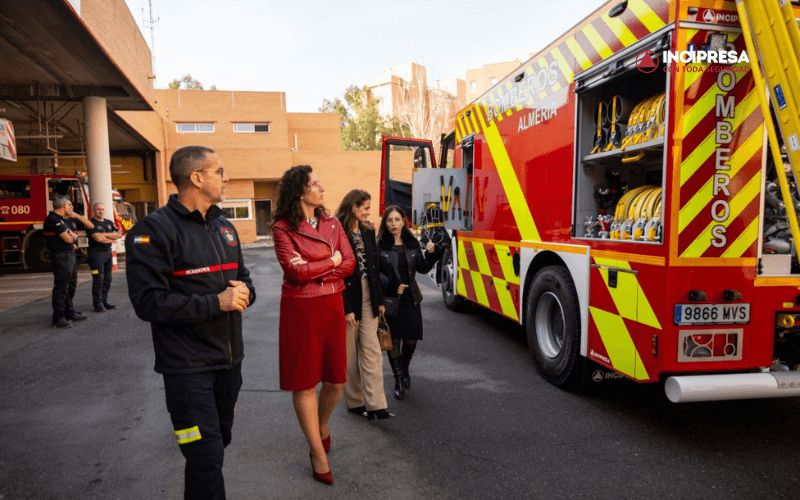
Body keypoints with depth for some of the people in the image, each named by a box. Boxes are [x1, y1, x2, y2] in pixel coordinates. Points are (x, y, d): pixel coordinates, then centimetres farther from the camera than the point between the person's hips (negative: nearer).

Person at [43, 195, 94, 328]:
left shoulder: (68, 219, 14)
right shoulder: (53, 219, -14)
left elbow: (90, 226, 17)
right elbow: (68, 239, -21)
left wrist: (77, 216, 4)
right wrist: (75, 235, 2)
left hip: (70, 256, 10)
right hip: (61, 256, -10)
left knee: (71, 286, 17)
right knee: (61, 288, -8)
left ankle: (69, 313, 29)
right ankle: (58, 319, -4)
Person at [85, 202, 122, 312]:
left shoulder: (109, 223, 15)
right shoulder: (91, 223, -6)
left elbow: (119, 234, 5)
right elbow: (98, 238, -18)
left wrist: (105, 234, -8)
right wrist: (111, 239, -4)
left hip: (108, 253, 7)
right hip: (96, 253, -7)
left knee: (107, 279, 9)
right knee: (98, 279, -7)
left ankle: (105, 301, 18)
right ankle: (98, 304, 0)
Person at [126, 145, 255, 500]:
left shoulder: (224, 228, 12)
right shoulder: (155, 229, -12)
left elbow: (243, 278, 19)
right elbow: (149, 302, -19)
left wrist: (244, 292, -5)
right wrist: (216, 302, -22)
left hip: (229, 358, 7)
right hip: (188, 365, -7)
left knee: (220, 442, 20)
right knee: (206, 458, -6)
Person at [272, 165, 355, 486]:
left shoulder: (332, 224, 8)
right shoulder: (283, 228, -7)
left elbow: (349, 264, -1)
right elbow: (296, 272, -18)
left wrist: (312, 271, -13)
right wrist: (331, 261, -6)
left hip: (332, 307, 5)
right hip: (300, 310, -4)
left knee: (335, 380, 10)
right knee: (304, 383, 5)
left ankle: (322, 424, 41)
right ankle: (319, 454, 20)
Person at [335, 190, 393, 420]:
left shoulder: (368, 232, 10)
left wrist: (380, 300, 10)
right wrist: (346, 308, -14)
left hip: (367, 297, 6)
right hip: (348, 298, -5)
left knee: (372, 351, 2)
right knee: (349, 355, 7)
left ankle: (375, 405, 5)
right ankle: (354, 402, 21)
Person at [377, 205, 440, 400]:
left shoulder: (412, 244, 7)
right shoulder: (380, 245, -6)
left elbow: (422, 268, 11)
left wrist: (431, 254, -5)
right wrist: (391, 286, -19)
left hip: (410, 299, 3)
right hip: (389, 300, -3)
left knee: (411, 340, 7)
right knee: (394, 340, 3)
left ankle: (404, 369, 37)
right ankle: (398, 380, 22)